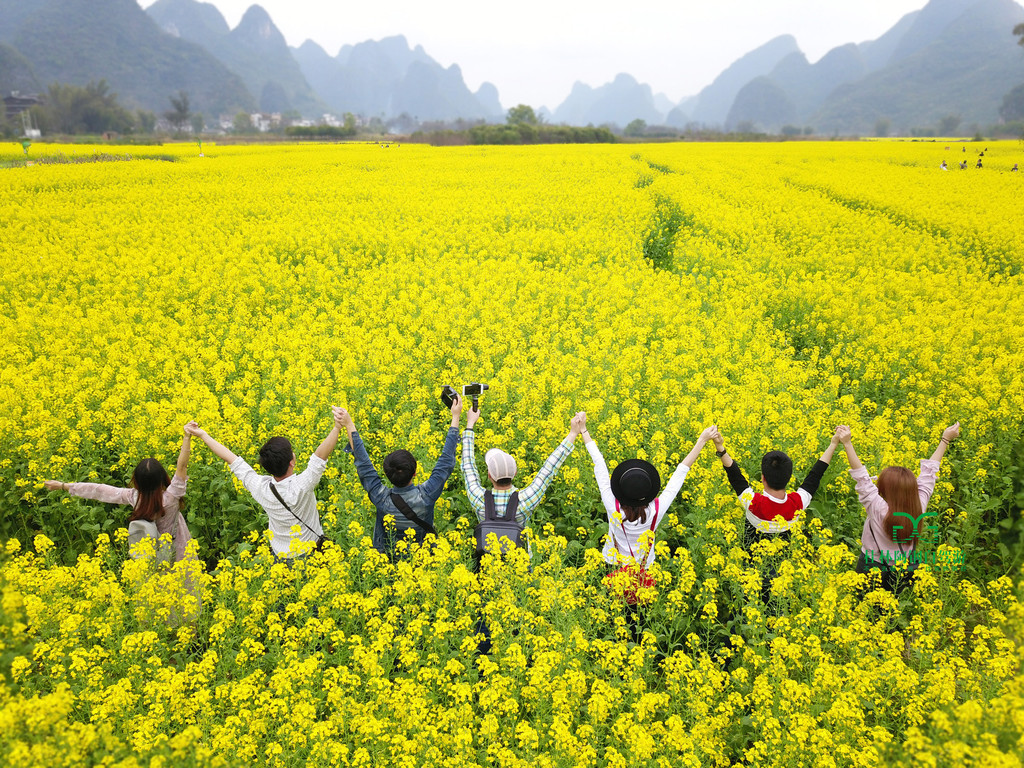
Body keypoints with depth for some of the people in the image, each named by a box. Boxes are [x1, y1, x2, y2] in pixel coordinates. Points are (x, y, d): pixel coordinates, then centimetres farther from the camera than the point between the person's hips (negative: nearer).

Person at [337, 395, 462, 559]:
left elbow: (364, 465, -5)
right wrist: (455, 418, 0)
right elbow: (446, 461, -9)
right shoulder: (426, 496, -21)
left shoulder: (381, 499, -19)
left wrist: (350, 427, 3)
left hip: (387, 561, 3)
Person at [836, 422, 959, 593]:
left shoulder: (878, 510, -31)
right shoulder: (919, 507, -17)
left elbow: (861, 477, -33)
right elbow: (929, 472, -7)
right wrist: (945, 440, 2)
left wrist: (847, 443, -36)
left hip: (874, 569, -5)